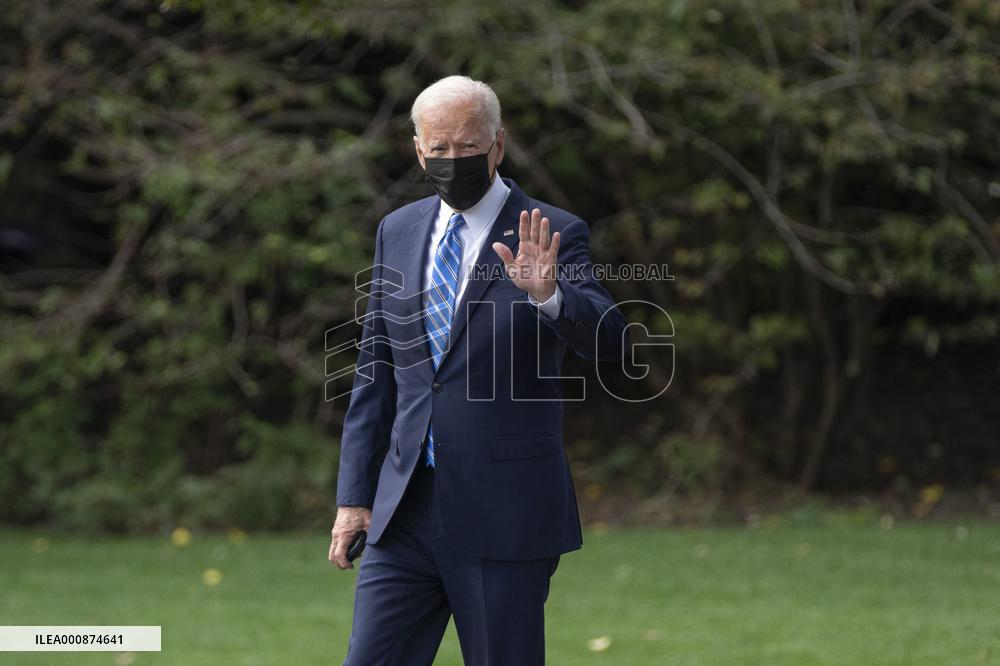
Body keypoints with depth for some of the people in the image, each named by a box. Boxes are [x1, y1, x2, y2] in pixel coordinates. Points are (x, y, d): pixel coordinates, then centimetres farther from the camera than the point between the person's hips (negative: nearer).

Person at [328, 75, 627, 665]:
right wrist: (355, 495, 10)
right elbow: (375, 371, 15)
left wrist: (547, 294, -38)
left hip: (503, 517, -4)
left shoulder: (553, 237, -3)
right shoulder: (398, 231, 11)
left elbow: (607, 340, -17)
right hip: (405, 508, 4)